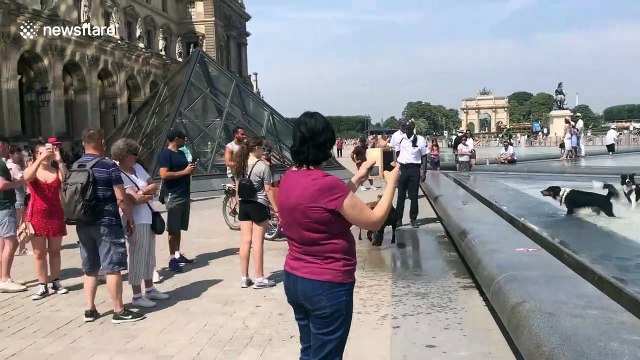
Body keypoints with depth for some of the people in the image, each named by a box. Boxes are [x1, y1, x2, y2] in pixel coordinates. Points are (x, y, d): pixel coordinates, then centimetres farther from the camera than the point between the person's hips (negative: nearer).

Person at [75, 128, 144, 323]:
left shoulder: (75, 167, 8)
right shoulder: (109, 166, -12)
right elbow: (121, 198, -14)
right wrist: (131, 219, -2)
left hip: (83, 224, 7)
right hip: (107, 223, -6)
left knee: (90, 269, 14)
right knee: (112, 268, -1)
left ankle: (90, 310, 19)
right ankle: (119, 311, 3)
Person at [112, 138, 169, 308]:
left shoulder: (137, 167, 10)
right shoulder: (119, 175, -14)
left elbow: (154, 185, 6)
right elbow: (135, 199, -21)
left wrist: (142, 192, -11)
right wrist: (149, 195, -3)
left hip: (149, 218, 8)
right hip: (136, 221, -8)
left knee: (149, 255, 15)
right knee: (137, 258, -1)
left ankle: (150, 289, 27)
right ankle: (137, 296, 7)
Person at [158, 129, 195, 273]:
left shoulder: (181, 153, 16)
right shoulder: (165, 154, -11)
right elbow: (164, 175, -21)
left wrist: (191, 168, 6)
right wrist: (185, 171, -18)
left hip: (185, 195, 8)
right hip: (173, 196, -8)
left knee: (179, 228, 13)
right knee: (172, 229, -4)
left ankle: (177, 254, 19)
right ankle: (172, 259, 0)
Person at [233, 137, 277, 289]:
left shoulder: (240, 165, 7)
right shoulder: (263, 166, -12)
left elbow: (237, 188, 11)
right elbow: (268, 190, -11)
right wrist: (276, 209, -5)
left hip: (244, 205, 6)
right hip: (259, 206, -6)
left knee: (245, 241, 9)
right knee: (257, 242, 0)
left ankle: (244, 278, 15)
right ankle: (259, 279, 6)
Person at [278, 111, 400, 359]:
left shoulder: (289, 178, 1)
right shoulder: (326, 183, -24)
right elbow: (374, 221, -15)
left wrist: (357, 179, 16)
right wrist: (391, 183, -2)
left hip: (294, 279, 8)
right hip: (328, 285, -8)